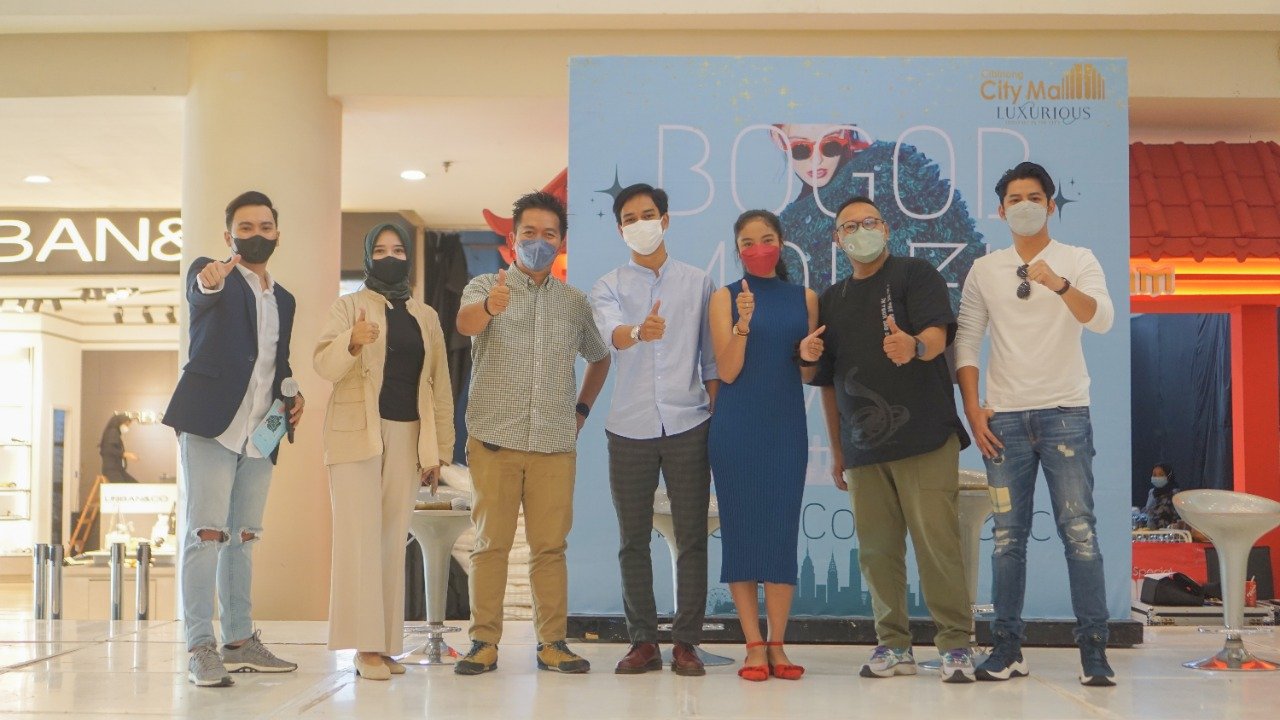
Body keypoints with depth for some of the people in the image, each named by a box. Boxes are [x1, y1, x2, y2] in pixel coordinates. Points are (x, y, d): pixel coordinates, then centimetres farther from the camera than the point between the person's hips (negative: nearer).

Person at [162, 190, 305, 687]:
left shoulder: (283, 300, 20)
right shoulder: (211, 277, 1)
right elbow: (200, 291, -24)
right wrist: (211, 279, -47)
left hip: (259, 433, 6)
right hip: (211, 423, -6)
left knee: (243, 537, 10)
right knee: (206, 532, -11)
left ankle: (240, 642, 16)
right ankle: (200, 647, -10)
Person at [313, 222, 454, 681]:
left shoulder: (426, 317, 16)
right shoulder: (349, 306, 6)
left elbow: (439, 386, 15)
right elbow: (324, 366, -8)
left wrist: (439, 450, 10)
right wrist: (353, 342, -29)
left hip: (406, 437, 4)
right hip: (356, 434, -4)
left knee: (393, 541, 3)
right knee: (360, 536, -9)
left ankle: (387, 646, 6)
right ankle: (365, 646, -10)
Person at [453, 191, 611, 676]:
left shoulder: (575, 302, 12)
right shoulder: (486, 286, 2)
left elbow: (599, 357, 27)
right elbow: (465, 322, -21)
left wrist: (582, 408, 13)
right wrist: (489, 306, -44)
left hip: (555, 443, 3)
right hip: (495, 440, -2)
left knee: (550, 546, 4)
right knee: (491, 543, 0)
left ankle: (552, 643, 9)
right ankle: (484, 643, 5)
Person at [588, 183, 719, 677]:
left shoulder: (698, 283, 9)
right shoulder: (608, 287, 7)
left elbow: (711, 358, 10)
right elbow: (612, 333, -16)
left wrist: (718, 418, 2)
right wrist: (639, 331, -39)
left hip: (688, 425, 0)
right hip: (630, 428, 1)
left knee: (692, 538, 0)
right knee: (633, 540, 5)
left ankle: (685, 642, 8)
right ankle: (643, 642, 14)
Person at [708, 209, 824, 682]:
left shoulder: (805, 298, 9)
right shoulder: (725, 298, 2)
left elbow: (808, 375, 13)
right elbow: (727, 371, -6)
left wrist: (807, 355, -9)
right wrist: (743, 323, -19)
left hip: (786, 428, 2)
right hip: (736, 430, -1)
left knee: (783, 531, 0)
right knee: (741, 530, 0)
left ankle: (777, 645, 8)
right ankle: (754, 647, 6)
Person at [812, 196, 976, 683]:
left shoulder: (915, 274, 4)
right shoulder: (832, 300, 18)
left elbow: (937, 335, -12)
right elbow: (828, 381, 20)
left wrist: (914, 346, -36)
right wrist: (836, 450, 17)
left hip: (923, 435, -5)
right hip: (863, 444, 5)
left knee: (937, 541, -8)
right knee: (877, 549, 5)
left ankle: (955, 645, 0)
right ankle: (893, 645, 14)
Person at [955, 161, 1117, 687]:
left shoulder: (1078, 261, 3)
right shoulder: (984, 270, 10)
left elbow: (1102, 320, -14)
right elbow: (966, 342, 9)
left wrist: (1058, 284, -32)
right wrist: (973, 411, 0)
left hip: (1065, 413, -2)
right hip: (1004, 420, 2)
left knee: (1079, 532, -6)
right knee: (1008, 536, 5)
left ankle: (1093, 649, 0)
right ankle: (1008, 647, 11)